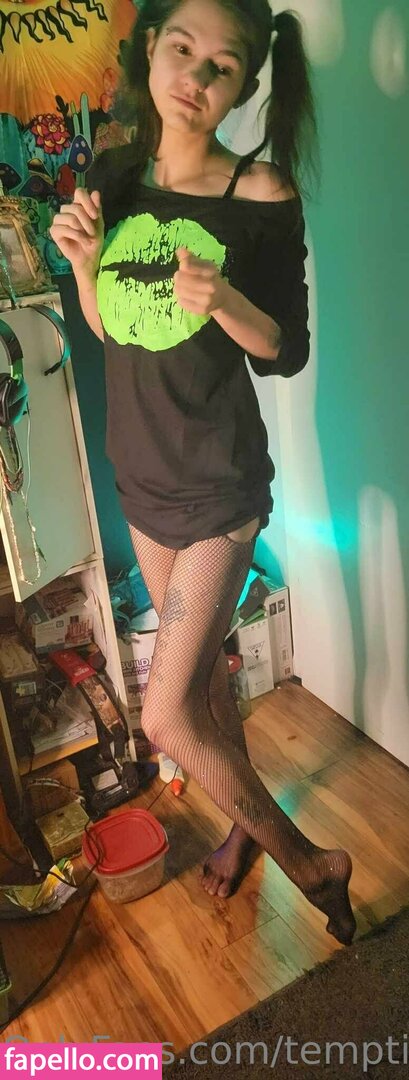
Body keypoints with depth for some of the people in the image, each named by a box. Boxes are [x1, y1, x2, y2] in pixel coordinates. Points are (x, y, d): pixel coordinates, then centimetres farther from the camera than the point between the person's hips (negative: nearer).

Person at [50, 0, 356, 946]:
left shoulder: (262, 197, -13)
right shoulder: (114, 177, 3)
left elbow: (287, 353, -9)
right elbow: (109, 331, 9)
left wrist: (223, 299, -27)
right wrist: (82, 258, -9)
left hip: (219, 486, -6)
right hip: (143, 476, 6)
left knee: (165, 714, -5)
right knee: (201, 669, 20)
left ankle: (305, 859, 20)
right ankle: (248, 821, 46)